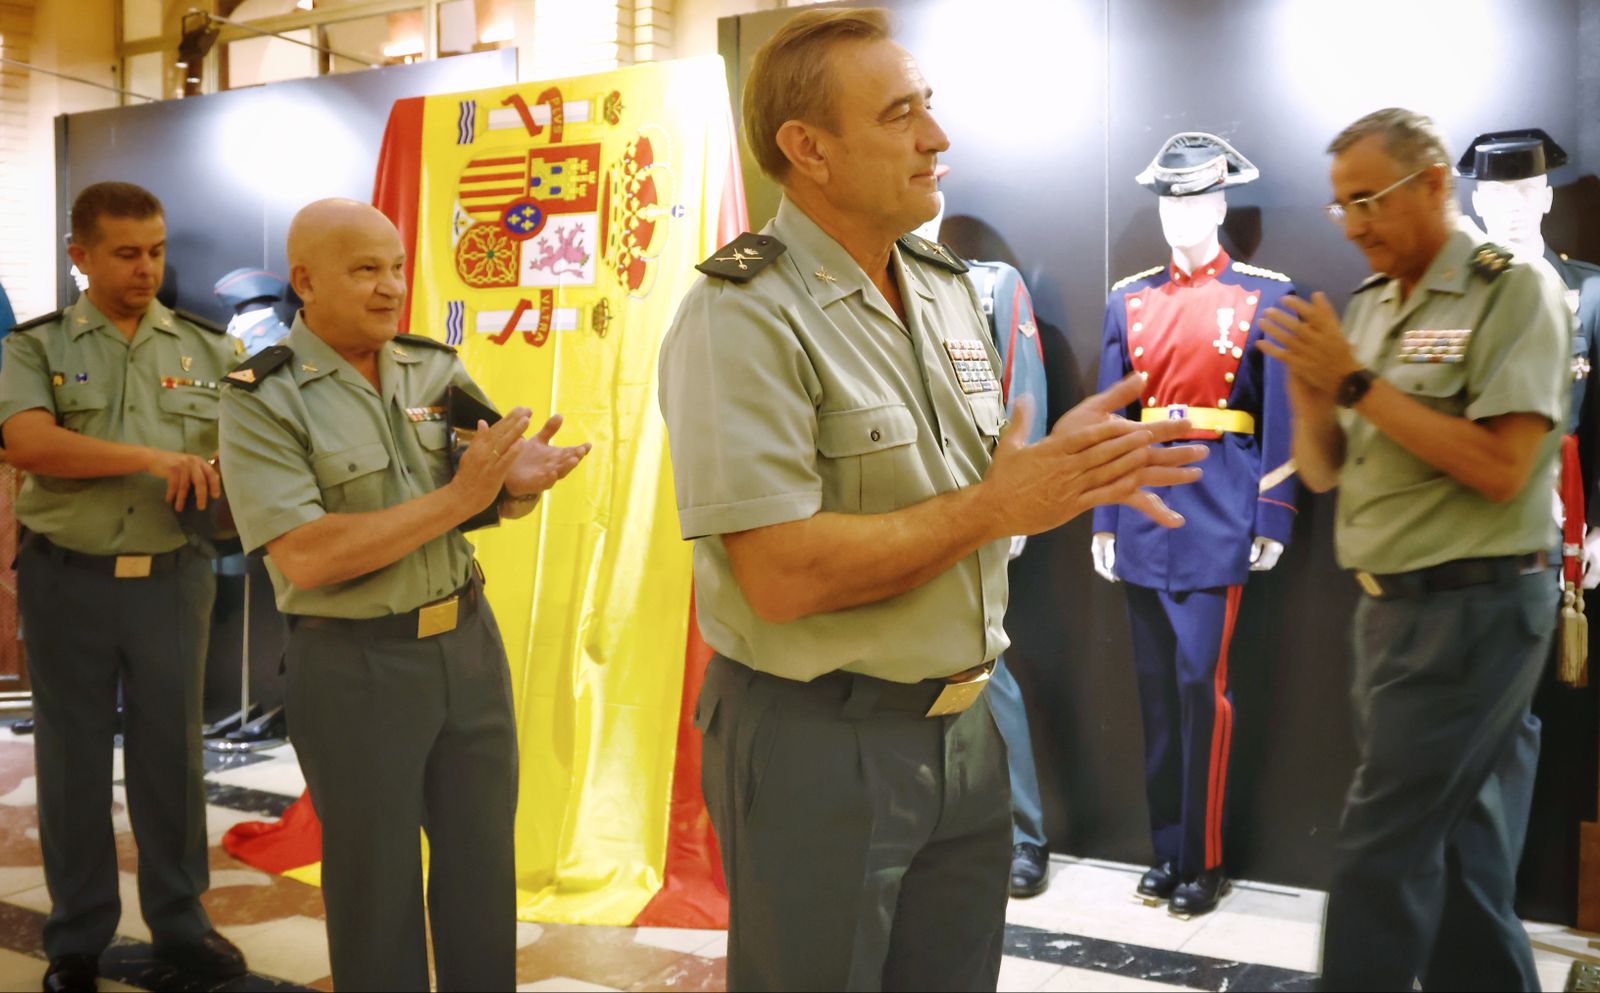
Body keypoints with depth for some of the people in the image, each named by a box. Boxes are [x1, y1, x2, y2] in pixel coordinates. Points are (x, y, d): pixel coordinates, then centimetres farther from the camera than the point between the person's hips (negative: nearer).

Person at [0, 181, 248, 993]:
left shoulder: (208, 348, 6)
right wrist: (153, 458, -24)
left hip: (172, 578, 1)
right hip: (67, 580, -1)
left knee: (171, 753, 10)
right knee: (72, 757, 9)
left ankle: (180, 922, 25)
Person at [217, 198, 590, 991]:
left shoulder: (436, 369, 3)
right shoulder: (261, 400, -12)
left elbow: (497, 493, 7)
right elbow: (306, 557, -22)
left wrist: (520, 481, -18)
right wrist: (456, 498, -23)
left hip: (468, 639, 5)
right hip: (352, 666, -4)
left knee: (482, 860, 16)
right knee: (374, 878, 11)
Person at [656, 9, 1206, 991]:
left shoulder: (947, 286, 8)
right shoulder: (744, 315, -18)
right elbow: (782, 575, -25)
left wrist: (1068, 470, -4)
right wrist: (995, 507, -20)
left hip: (963, 723, 7)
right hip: (818, 742, -7)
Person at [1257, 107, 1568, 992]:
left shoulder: (1513, 295, -9)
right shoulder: (1365, 307, 12)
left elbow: (1500, 469, -20)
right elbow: (1322, 472, 12)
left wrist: (1358, 382, -18)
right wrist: (1306, 385, -7)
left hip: (1472, 609, -7)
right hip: (1390, 606, 7)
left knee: (1381, 847, -4)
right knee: (1459, 846, 15)